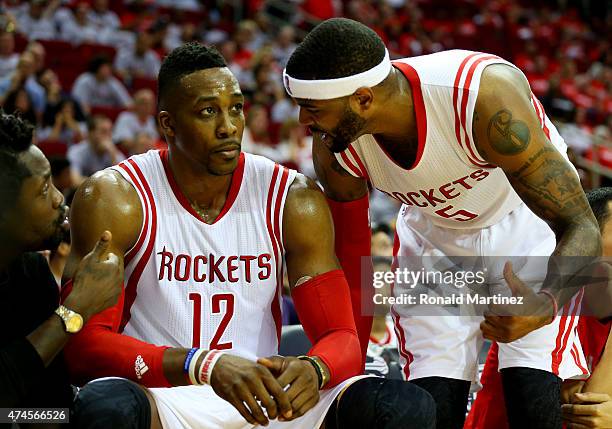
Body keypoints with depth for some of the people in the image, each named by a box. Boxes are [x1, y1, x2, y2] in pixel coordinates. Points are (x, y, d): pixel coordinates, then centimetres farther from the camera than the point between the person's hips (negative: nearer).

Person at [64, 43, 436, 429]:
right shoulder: (113, 199, -9)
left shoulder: (294, 199, 0)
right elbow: (84, 345, -16)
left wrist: (314, 369, -28)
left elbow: (342, 338, -1)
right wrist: (206, 365, -32)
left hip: (264, 396, 4)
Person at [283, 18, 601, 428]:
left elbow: (582, 230, -33)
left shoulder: (485, 95, -38)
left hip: (529, 226, -3)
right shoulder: (335, 148, -23)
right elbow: (349, 265, -5)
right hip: (433, 238, 3)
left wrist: (545, 305, -53)